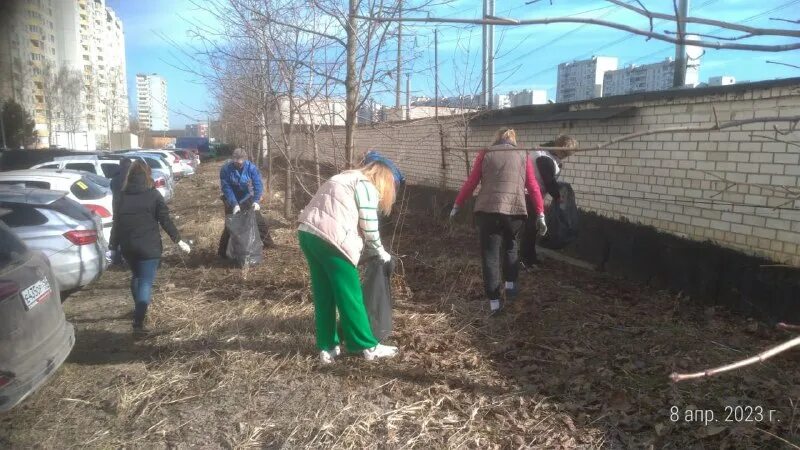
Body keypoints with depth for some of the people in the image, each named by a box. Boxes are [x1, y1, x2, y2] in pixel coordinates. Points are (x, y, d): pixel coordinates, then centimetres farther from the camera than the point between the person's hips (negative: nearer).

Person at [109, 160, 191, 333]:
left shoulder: (122, 196, 5)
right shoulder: (153, 195, -6)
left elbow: (116, 222, 6)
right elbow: (165, 221, -7)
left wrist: (113, 245, 12)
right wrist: (178, 240, -1)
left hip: (128, 246, 5)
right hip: (149, 246, -4)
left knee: (136, 276, 25)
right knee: (146, 282, -2)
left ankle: (139, 311, 40)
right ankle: (138, 322, -11)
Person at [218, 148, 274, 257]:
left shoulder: (251, 168, -19)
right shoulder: (225, 169, -22)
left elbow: (258, 184, -23)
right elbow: (226, 188, -22)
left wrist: (256, 201, -36)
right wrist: (234, 204, -31)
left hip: (247, 199, 2)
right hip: (232, 201, -2)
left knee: (260, 221, 7)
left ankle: (267, 244, 26)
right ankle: (223, 251, 9)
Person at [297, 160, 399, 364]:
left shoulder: (346, 178, 27)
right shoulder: (367, 186, 2)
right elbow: (369, 227, -1)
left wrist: (371, 249, 23)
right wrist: (380, 252, 15)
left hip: (308, 234, 9)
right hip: (329, 240, -9)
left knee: (323, 296, 15)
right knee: (350, 296, 1)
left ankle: (327, 348, 21)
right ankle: (369, 347, 12)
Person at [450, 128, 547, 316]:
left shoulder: (485, 154, 11)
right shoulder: (523, 156, 13)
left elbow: (470, 183, 7)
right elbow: (533, 187, 8)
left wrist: (457, 205, 16)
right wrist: (540, 215, 9)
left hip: (487, 210, -1)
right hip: (515, 210, 1)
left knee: (490, 254, 7)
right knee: (511, 246, 28)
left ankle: (494, 302, 7)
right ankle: (511, 284, 19)